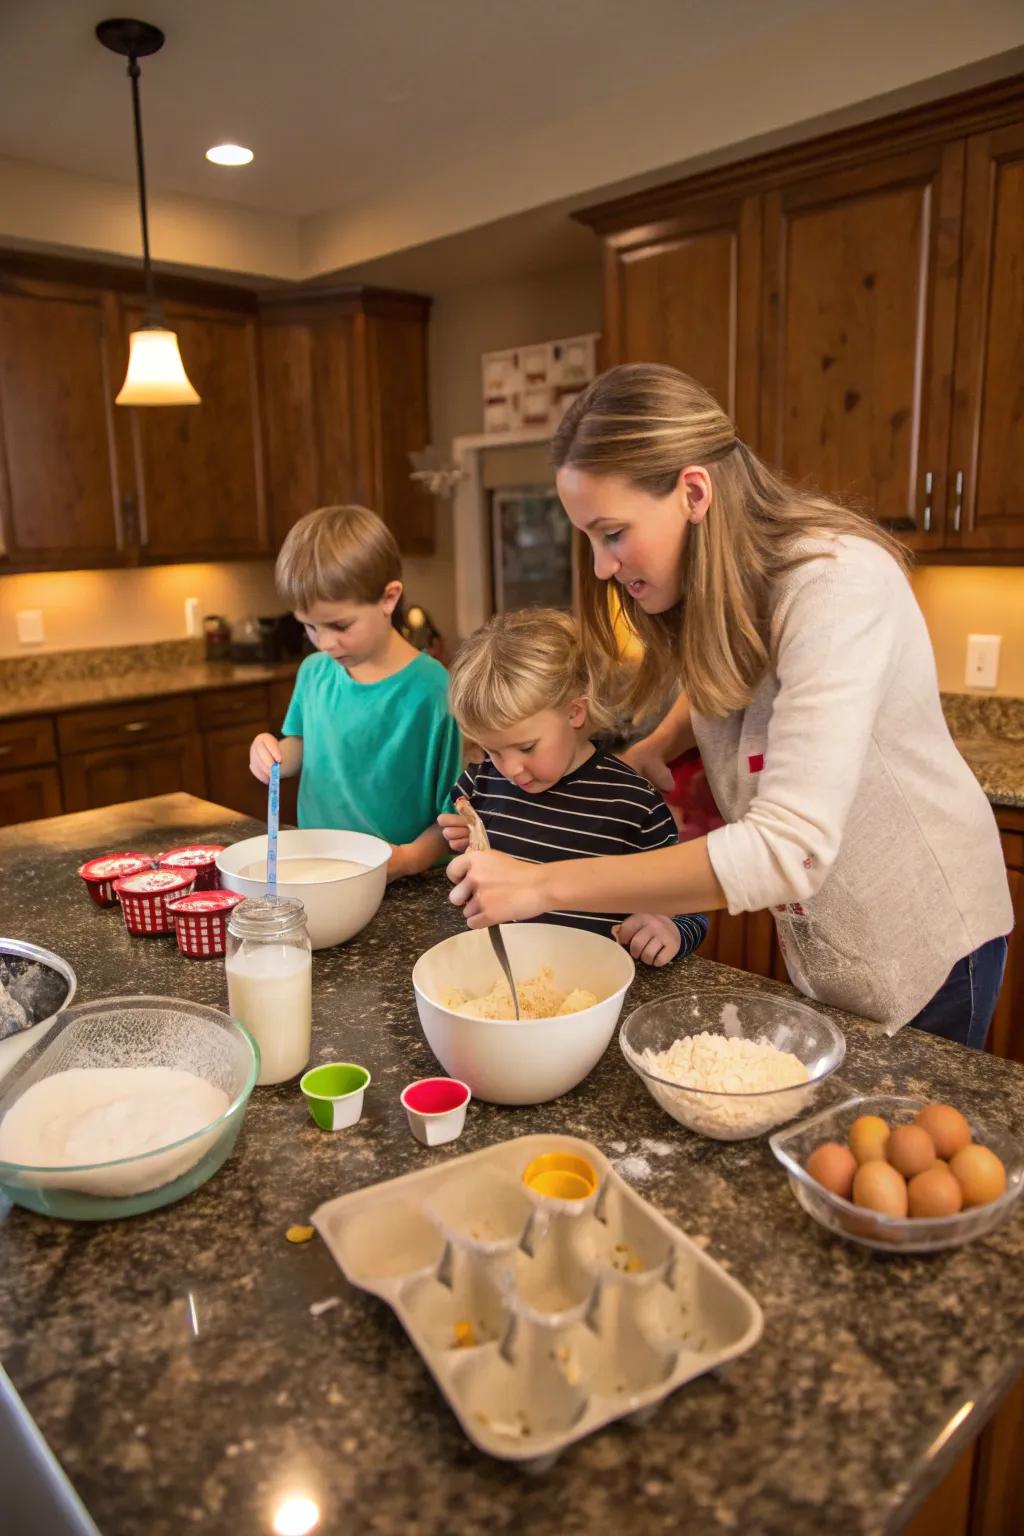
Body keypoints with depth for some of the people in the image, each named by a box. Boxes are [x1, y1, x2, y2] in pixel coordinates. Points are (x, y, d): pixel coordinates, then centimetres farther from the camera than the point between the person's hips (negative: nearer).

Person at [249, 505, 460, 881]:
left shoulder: (431, 690, -14)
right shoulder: (313, 672, 3)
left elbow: (457, 814, -10)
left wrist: (412, 858, -25)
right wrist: (273, 754, 0)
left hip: (401, 891, -5)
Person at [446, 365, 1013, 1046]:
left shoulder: (837, 583, -31)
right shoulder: (706, 583, -6)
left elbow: (785, 851, -38)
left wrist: (544, 885, -36)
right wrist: (657, 746, -6)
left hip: (924, 949, -7)